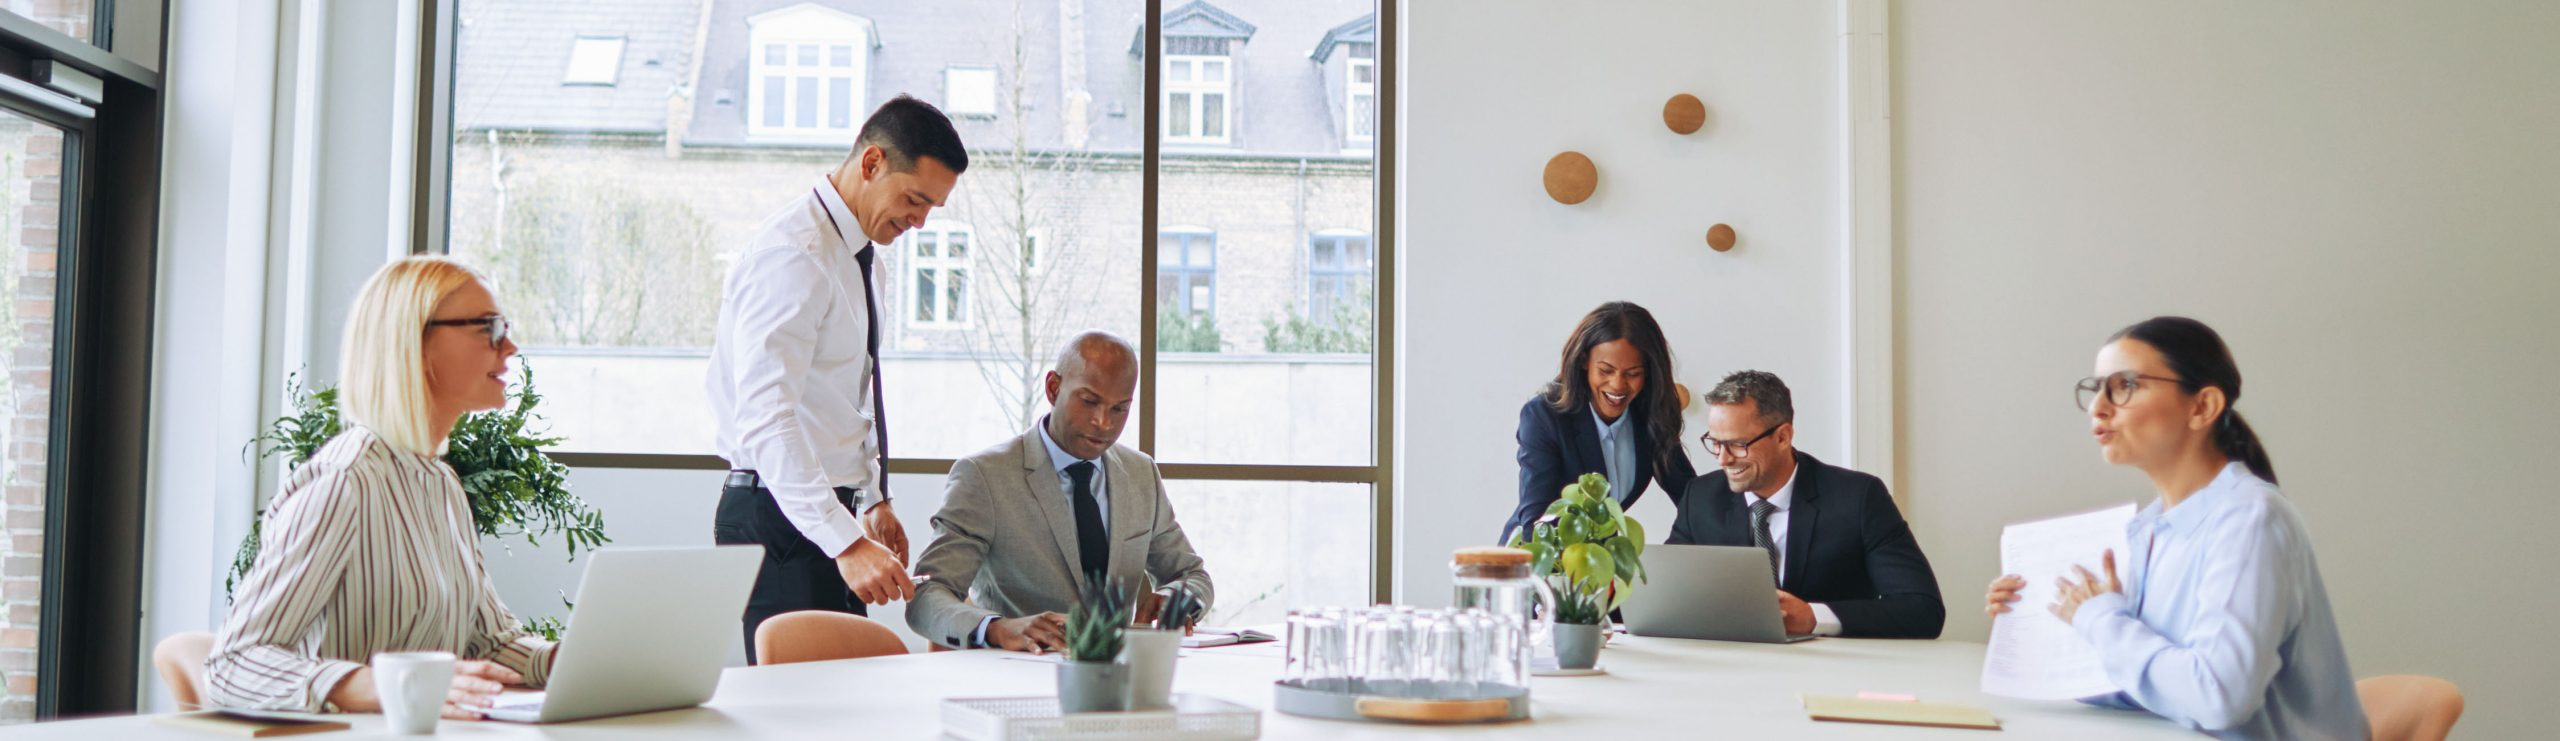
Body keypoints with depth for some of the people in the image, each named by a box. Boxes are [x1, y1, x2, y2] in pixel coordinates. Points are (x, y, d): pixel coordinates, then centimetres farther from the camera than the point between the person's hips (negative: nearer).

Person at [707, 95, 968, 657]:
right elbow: (765, 421, -28)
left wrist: (874, 498, 16)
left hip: (828, 513, 9)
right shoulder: (793, 256, -18)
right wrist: (846, 542, -34)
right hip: (780, 520, -9)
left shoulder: (857, 253, 13)